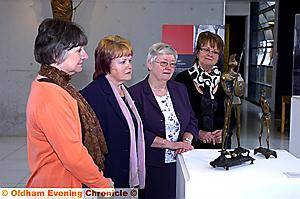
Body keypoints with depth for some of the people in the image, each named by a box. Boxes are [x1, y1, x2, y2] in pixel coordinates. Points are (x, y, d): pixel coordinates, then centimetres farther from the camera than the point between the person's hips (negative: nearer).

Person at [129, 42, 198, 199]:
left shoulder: (180, 90, 12)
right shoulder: (135, 93, -8)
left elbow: (192, 121, 13)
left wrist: (186, 141, -6)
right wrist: (169, 144, -16)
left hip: (179, 163, 5)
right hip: (150, 167, -5)